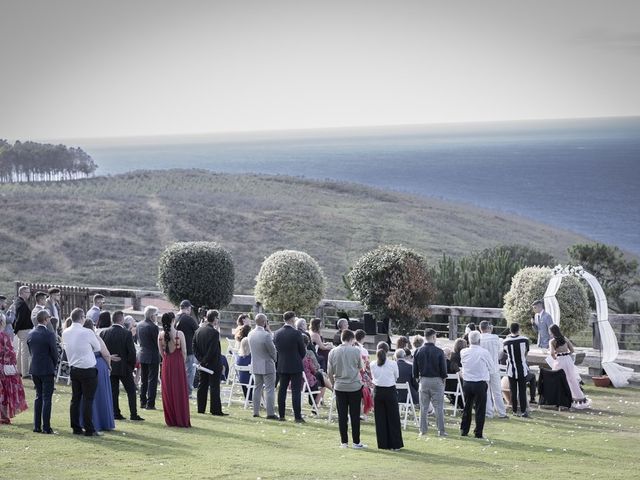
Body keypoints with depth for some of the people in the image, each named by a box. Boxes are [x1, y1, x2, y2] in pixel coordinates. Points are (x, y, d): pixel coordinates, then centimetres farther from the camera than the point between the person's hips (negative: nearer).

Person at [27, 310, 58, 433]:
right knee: (47, 398, -1)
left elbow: (30, 351, 8)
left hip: (34, 369, 6)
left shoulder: (31, 334, 3)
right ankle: (46, 427, -2)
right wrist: (53, 365, 8)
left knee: (38, 396, 15)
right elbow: (54, 352, -10)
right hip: (47, 370, -6)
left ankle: (37, 426, 14)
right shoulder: (49, 334, -16)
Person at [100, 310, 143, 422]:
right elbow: (131, 351, -14)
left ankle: (116, 413, 9)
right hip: (124, 367, -3)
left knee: (113, 391, 10)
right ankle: (133, 414, 2)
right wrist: (132, 365, 1)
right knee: (131, 390, 6)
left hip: (110, 367, 3)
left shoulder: (104, 333, -3)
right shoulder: (127, 333, -14)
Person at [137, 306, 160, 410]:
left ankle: (143, 402, 19)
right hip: (153, 356, -7)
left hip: (142, 355, 7)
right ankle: (150, 403, -3)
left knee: (143, 380, 16)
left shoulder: (139, 325, 4)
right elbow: (158, 342, -15)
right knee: (152, 380, -2)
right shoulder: (153, 327, -19)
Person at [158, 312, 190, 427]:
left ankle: (170, 420, 11)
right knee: (180, 392, 4)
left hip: (166, 365, 3)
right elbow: (184, 352, -7)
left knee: (168, 392, 10)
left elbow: (161, 352, 5)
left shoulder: (161, 335, -2)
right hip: (178, 363, -3)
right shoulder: (179, 334, -12)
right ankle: (182, 420, 6)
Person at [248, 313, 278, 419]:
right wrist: (274, 359, 5)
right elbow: (272, 350, -12)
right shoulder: (266, 335, -21)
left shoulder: (250, 334, -1)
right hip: (267, 365, -7)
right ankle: (270, 413, -4)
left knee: (257, 388, 15)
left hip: (255, 365, 7)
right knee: (269, 389, -2)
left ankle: (256, 412, 16)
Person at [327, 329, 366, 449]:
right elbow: (361, 367, 5)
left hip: (339, 387, 2)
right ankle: (356, 442, 6)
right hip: (355, 386, -2)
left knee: (342, 415, 6)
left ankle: (344, 442, 8)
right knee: (355, 415, 4)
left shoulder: (333, 352, 0)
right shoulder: (356, 351, -7)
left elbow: (329, 372, 4)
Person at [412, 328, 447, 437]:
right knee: (439, 407, 2)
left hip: (423, 380, 3)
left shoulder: (418, 351, -1)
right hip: (436, 380, -3)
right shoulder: (439, 352, -11)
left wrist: (417, 377, 17)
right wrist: (443, 378, 8)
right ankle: (441, 431, 3)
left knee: (423, 407, 10)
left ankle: (423, 430, 11)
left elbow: (415, 369, 3)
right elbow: (443, 368, -7)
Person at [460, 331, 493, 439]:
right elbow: (490, 367, 0)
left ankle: (464, 430, 22)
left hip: (467, 383, 4)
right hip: (480, 383, -3)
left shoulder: (463, 352, -5)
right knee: (480, 409, 4)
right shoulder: (484, 353, -12)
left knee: (467, 407, 16)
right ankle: (478, 433, 3)